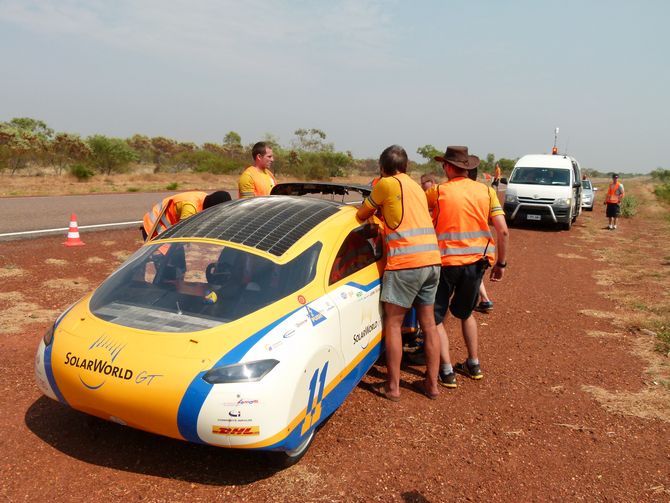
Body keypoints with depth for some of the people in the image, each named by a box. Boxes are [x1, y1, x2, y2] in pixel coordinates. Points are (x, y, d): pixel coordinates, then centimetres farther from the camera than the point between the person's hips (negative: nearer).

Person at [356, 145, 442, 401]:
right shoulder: (416, 187, 20)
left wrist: (372, 209, 28)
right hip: (432, 260, 7)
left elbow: (362, 214, 6)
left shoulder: (386, 183, -2)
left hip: (405, 263, -7)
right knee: (428, 323, 14)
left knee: (393, 323, 3)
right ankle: (432, 383, 22)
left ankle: (392, 386, 8)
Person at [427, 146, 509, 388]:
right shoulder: (486, 191, 3)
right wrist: (501, 262, 8)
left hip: (447, 261, -4)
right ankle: (473, 364, 31)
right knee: (465, 312, 25)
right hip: (477, 261, 4)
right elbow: (503, 231, -1)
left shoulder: (438, 191, -5)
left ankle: (446, 371, 3)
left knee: (436, 317, 9)